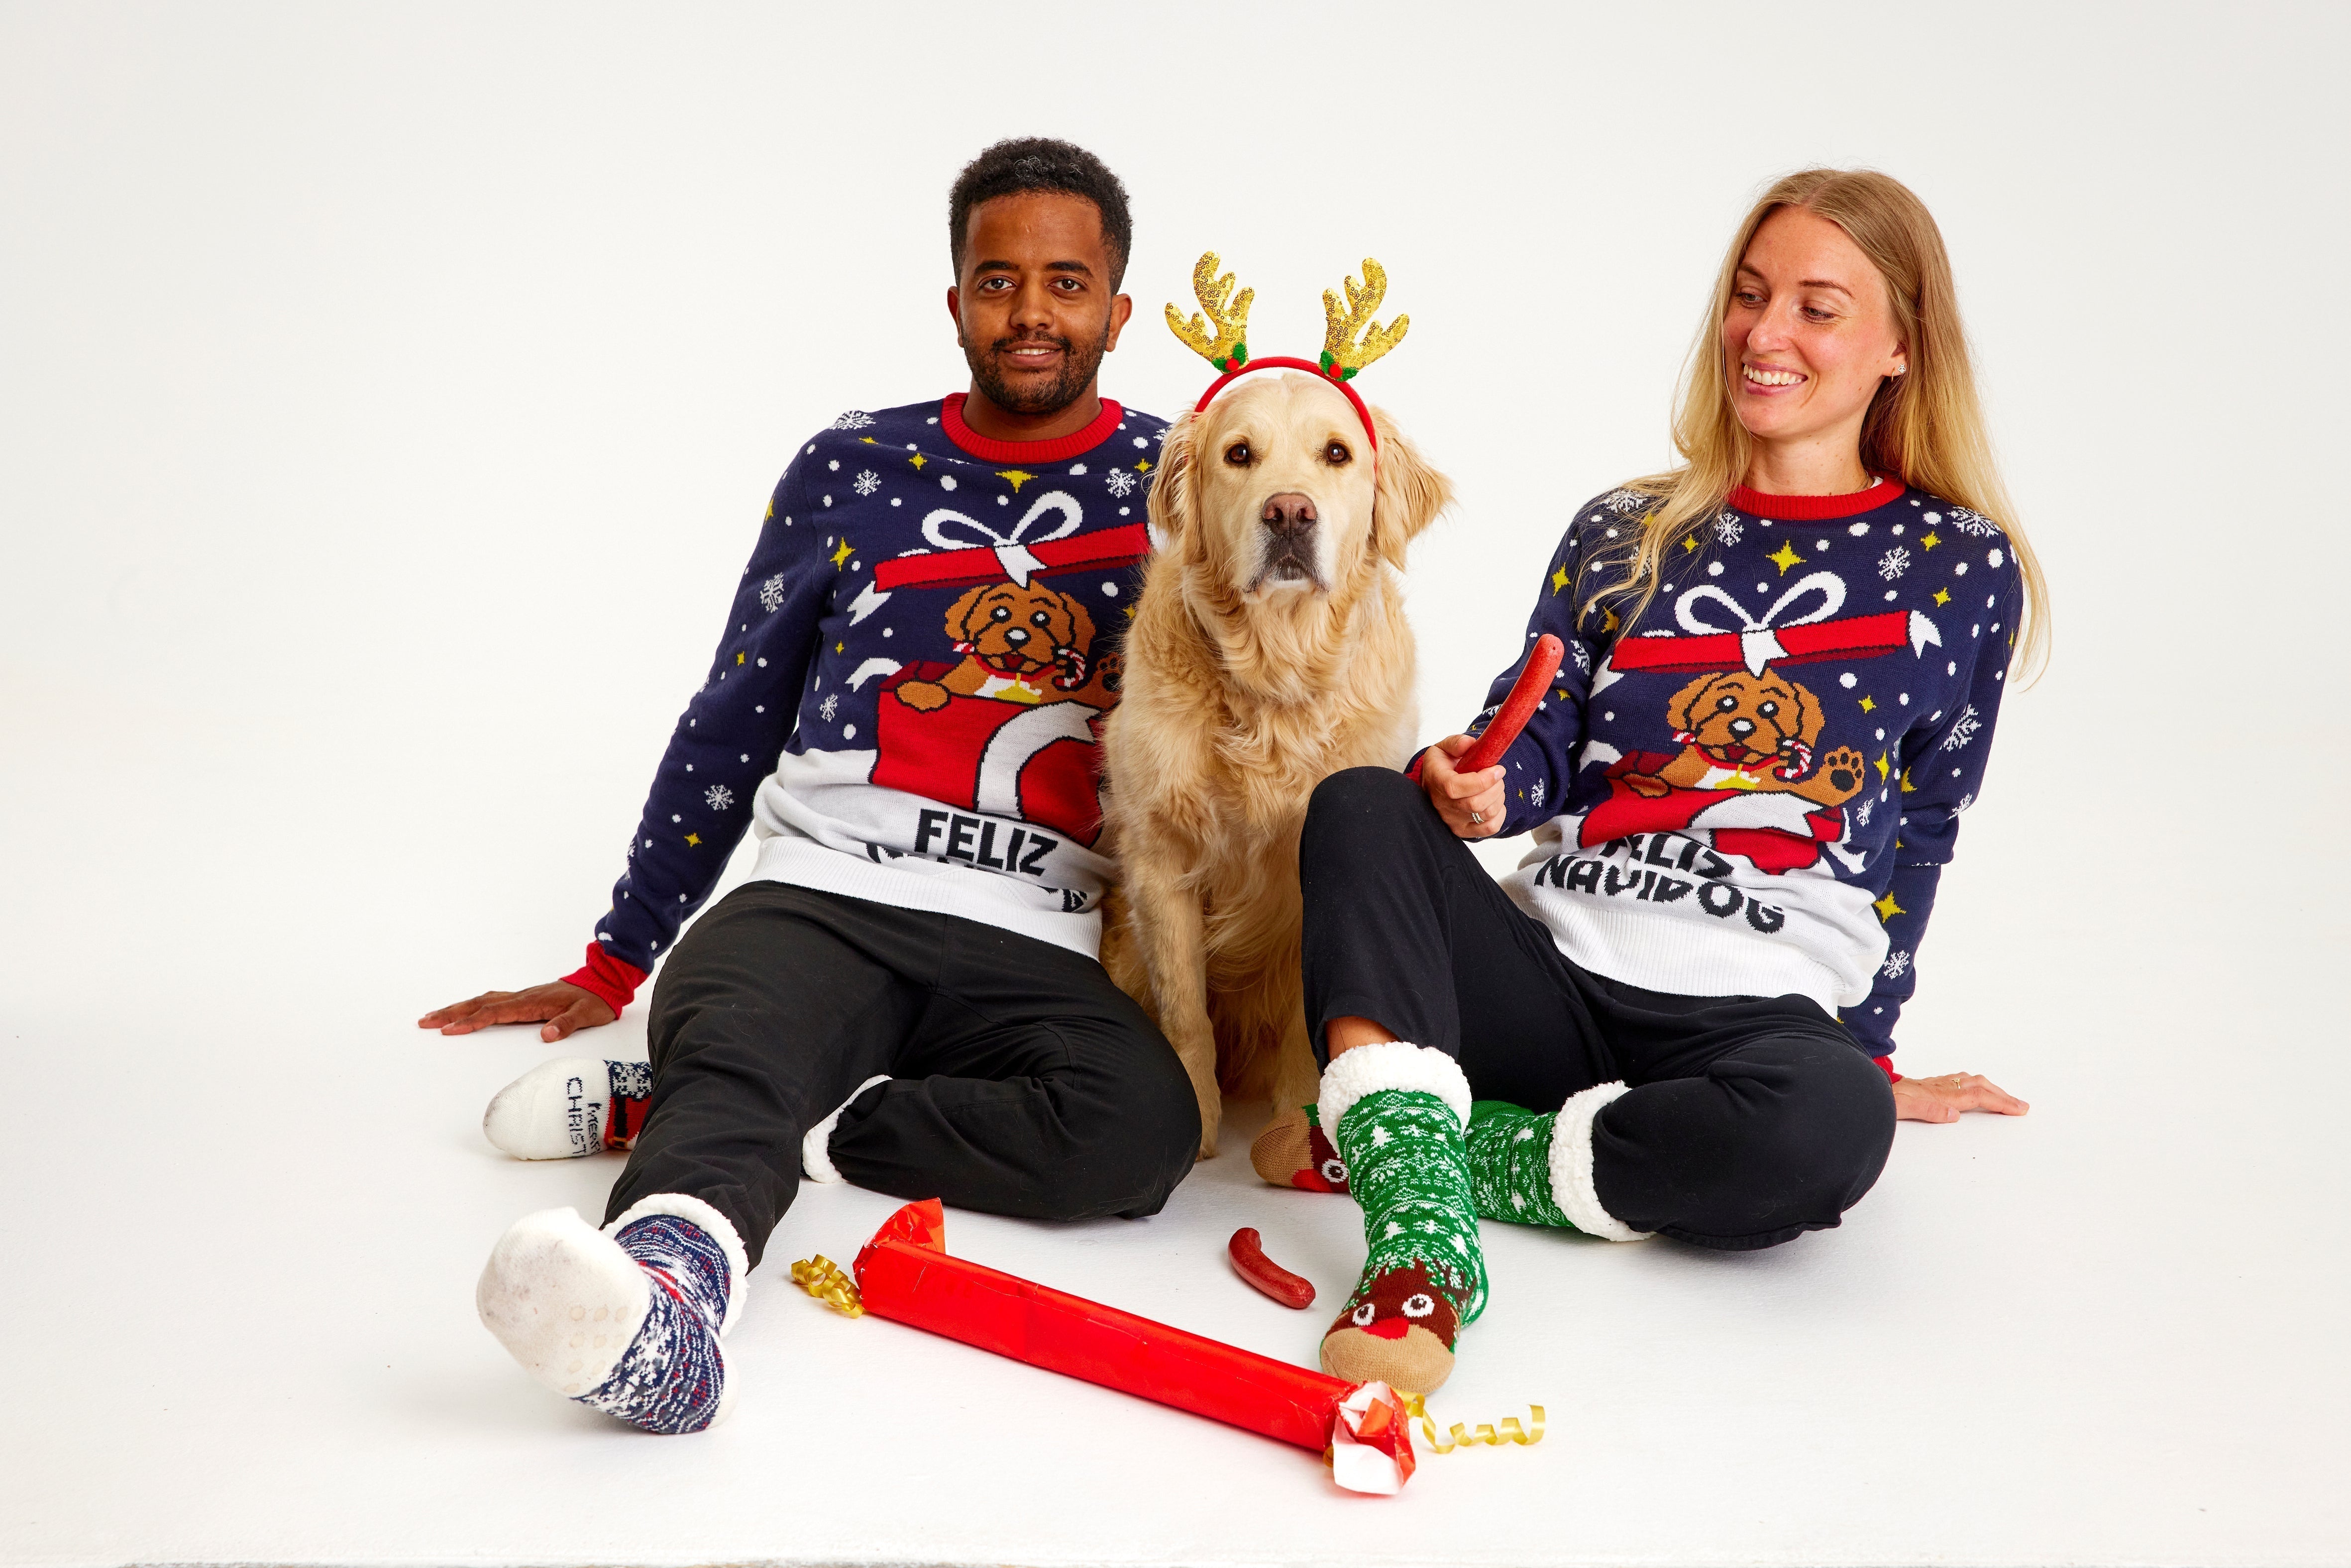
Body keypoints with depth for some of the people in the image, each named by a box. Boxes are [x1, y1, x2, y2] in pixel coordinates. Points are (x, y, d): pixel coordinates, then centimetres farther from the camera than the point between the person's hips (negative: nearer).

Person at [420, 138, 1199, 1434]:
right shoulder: (853, 471, 13)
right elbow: (731, 726, 19)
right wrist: (615, 963, 20)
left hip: (1035, 953, 0)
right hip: (816, 899, 0)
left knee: (1143, 1128, -33)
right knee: (732, 1063, -34)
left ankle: (651, 1110, -29)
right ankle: (659, 1295, -65)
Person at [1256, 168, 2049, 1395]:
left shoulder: (1961, 569, 6)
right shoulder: (1624, 534, 13)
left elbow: (1917, 838, 11)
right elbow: (1540, 749, 5)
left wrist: (1868, 1048, 13)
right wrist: (1481, 789, -18)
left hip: (1760, 1011, -2)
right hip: (1544, 972, 3)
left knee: (1831, 1124, -37)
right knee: (1362, 806, -23)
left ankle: (1386, 1143, -23)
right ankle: (1421, 1232, -37)